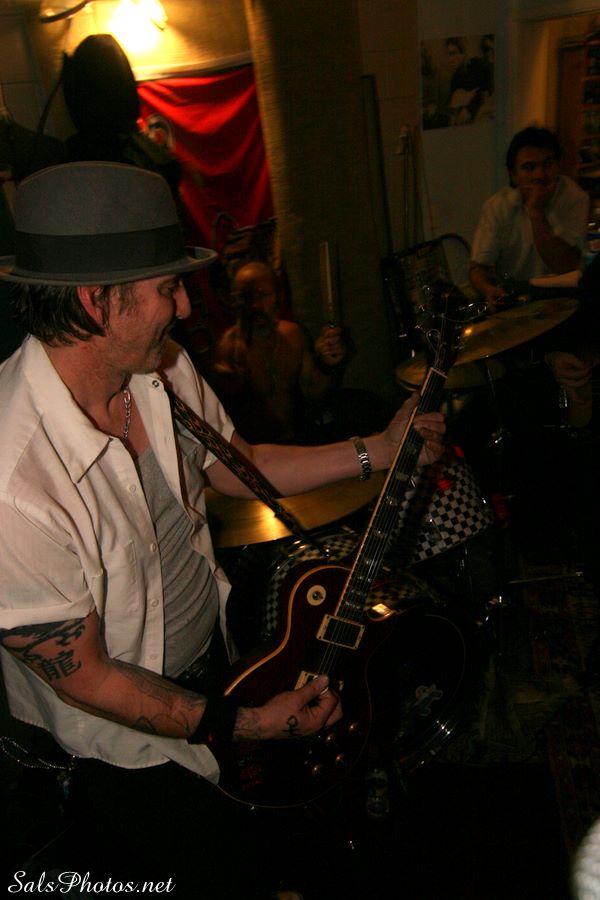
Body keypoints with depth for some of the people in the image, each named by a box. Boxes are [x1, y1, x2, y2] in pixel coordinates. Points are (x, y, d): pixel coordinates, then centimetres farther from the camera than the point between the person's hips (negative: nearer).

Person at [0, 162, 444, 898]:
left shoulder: (163, 369, -13)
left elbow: (236, 467, 3)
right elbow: (84, 678, -24)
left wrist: (378, 451, -3)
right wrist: (242, 726, -19)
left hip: (221, 639, 6)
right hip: (123, 731, -6)